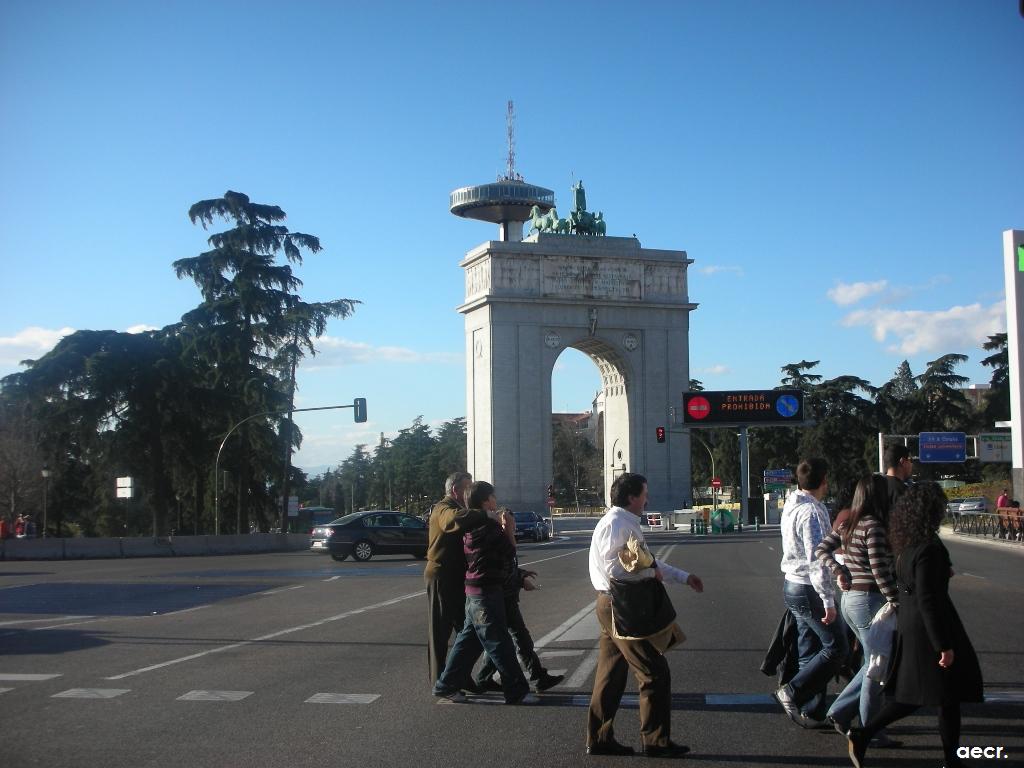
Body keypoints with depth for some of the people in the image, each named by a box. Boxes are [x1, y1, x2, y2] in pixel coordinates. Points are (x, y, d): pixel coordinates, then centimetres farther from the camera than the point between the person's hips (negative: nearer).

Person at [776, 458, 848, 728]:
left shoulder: (792, 507, 11)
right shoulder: (811, 511, -19)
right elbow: (816, 560, -24)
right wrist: (828, 601, -24)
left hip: (793, 585, 10)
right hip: (809, 589, -10)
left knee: (810, 651, 12)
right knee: (835, 647, -3)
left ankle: (812, 713, 15)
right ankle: (793, 691, -5)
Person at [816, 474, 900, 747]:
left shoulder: (848, 524, 9)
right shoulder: (873, 526, -17)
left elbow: (821, 549, 12)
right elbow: (879, 570, -20)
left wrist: (837, 571, 0)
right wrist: (897, 602, -16)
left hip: (849, 599, 9)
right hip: (869, 599, -9)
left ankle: (840, 711, 17)